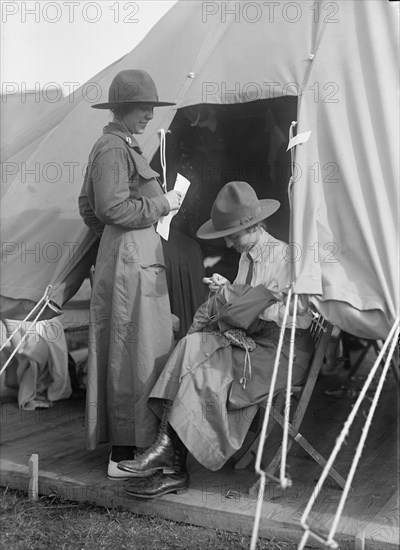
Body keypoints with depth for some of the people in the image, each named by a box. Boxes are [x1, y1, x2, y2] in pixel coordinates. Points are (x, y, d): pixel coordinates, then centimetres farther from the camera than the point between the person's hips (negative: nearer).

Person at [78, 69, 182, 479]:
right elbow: (113, 209, -23)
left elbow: (88, 208, 22)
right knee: (136, 355, -6)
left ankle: (121, 444, 26)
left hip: (118, 255, 11)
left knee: (121, 353, 15)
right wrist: (161, 205, -13)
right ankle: (126, 454, 2)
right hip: (132, 259, -11)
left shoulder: (113, 146, 18)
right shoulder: (114, 149, -14)